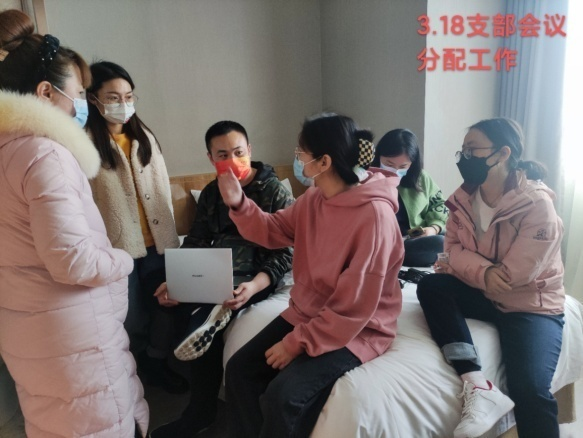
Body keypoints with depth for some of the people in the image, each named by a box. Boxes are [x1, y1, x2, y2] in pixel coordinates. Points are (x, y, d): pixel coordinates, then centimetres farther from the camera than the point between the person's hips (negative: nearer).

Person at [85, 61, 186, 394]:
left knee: (163, 305, 13)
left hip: (157, 241, 5)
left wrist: (170, 233, 10)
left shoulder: (145, 136, 9)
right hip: (117, 247, -4)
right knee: (130, 317, 8)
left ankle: (158, 364, 36)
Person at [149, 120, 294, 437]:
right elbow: (195, 242, 9)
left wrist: (255, 285, -28)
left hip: (254, 278, -5)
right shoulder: (210, 193, 12)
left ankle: (200, 412, -6)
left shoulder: (275, 192, -5)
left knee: (199, 322, -25)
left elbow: (285, 251, -10)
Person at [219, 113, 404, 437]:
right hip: (306, 314, 8)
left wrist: (297, 343, -19)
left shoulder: (375, 215, -27)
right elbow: (273, 231, 11)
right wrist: (239, 203, -7)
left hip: (356, 330, -7)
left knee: (282, 395, -22)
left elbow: (354, 307, -25)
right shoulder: (315, 198, -1)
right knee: (240, 369, 0)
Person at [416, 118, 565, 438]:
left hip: (531, 304, -5)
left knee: (529, 389, -24)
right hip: (482, 294, 5)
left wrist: (462, 267, -10)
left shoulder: (537, 205, -20)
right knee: (430, 286, -24)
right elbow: (453, 248, -4)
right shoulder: (464, 197, -2)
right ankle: (478, 387, -29)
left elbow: (514, 275, -23)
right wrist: (482, 271, -25)